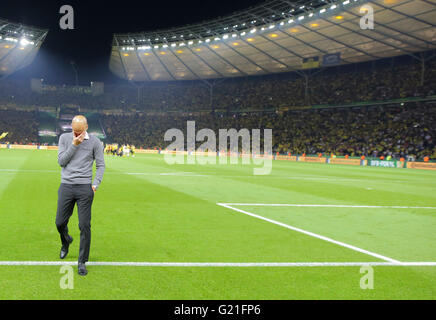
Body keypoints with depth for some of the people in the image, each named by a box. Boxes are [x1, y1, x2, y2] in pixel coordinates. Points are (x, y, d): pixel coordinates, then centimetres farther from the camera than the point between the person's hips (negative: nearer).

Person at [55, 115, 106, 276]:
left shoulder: (95, 141, 1)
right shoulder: (64, 138, 6)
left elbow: (100, 165, 6)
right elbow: (61, 161, -1)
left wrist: (96, 184, -6)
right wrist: (74, 145, -10)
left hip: (84, 188, -2)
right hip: (66, 186, 2)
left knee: (85, 226, -4)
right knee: (60, 223, 6)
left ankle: (82, 262, 7)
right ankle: (66, 241, 41)